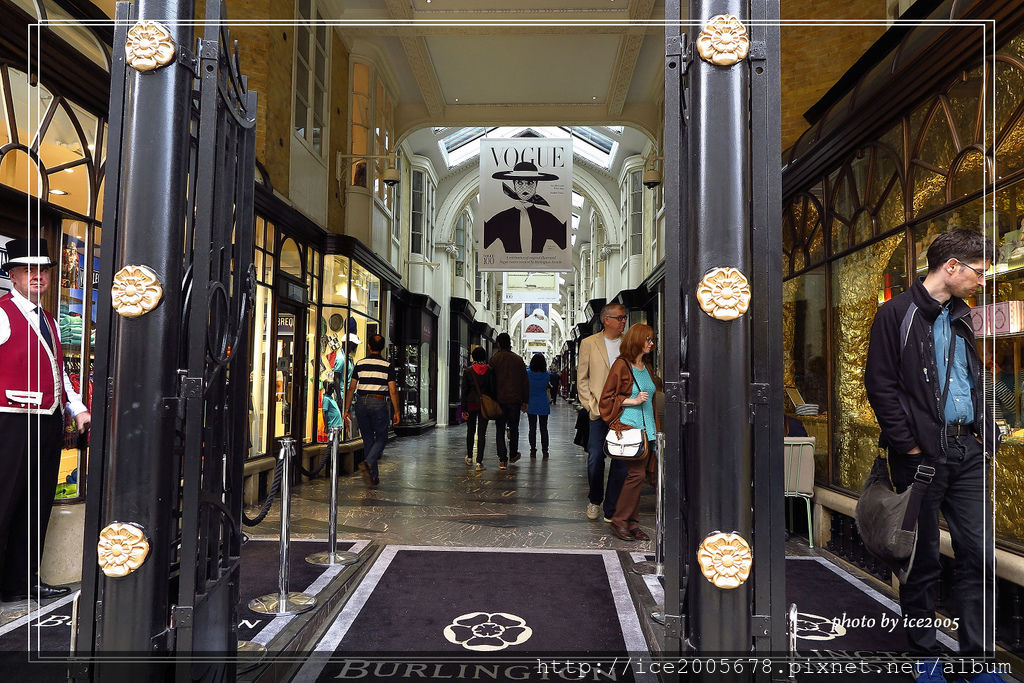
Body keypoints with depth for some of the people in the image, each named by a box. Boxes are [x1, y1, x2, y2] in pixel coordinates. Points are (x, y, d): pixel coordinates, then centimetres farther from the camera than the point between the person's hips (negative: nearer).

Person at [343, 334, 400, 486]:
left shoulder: (359, 364, 5)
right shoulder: (388, 366, -2)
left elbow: (351, 388, 4)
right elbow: (393, 390, -6)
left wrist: (347, 409, 8)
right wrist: (396, 412, 0)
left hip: (362, 403, 3)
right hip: (379, 403, -3)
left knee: (368, 439, 11)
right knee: (381, 438, 7)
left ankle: (373, 476, 13)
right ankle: (368, 463, -19)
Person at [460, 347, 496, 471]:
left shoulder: (467, 371, -3)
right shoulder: (490, 370, -4)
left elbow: (464, 391, -3)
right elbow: (493, 388, -3)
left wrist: (463, 409, 0)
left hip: (471, 404, 1)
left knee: (470, 431, 18)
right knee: (482, 432, 1)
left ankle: (469, 457, 29)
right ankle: (479, 462, -4)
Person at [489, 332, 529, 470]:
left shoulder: (494, 359, -4)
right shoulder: (518, 359, 2)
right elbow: (525, 381, 3)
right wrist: (525, 400, 9)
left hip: (499, 400, -1)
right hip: (515, 400, 1)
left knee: (500, 430, 3)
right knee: (514, 428, 17)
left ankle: (502, 460, -2)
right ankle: (513, 455, 28)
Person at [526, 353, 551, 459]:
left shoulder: (528, 373, -11)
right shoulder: (547, 375, -8)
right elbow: (547, 388, 6)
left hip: (531, 405, 0)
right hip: (543, 405, 0)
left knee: (532, 428, 7)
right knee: (544, 428, 7)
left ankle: (533, 451, 9)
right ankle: (545, 451, 8)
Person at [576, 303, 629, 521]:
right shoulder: (589, 343, 5)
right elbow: (582, 379, 5)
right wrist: (592, 405, -4)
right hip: (599, 412, -1)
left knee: (621, 462, 0)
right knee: (595, 459, 2)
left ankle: (611, 509, 11)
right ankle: (594, 501, 26)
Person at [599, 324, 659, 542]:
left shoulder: (647, 368, 18)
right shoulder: (621, 365, -5)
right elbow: (607, 398, -5)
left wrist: (656, 429, 21)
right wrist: (633, 400, -13)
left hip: (646, 429, 7)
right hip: (628, 427, -7)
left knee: (637, 475, 6)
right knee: (637, 474, -13)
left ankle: (632, 524, 12)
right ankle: (619, 521, -2)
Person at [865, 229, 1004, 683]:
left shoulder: (960, 319, 16)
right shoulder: (897, 314, -6)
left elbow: (976, 386, 23)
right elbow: (880, 386, -12)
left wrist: (988, 435, 10)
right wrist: (910, 447, -14)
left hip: (967, 452, 7)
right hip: (922, 454, -6)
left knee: (980, 555, 7)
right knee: (923, 561, 5)